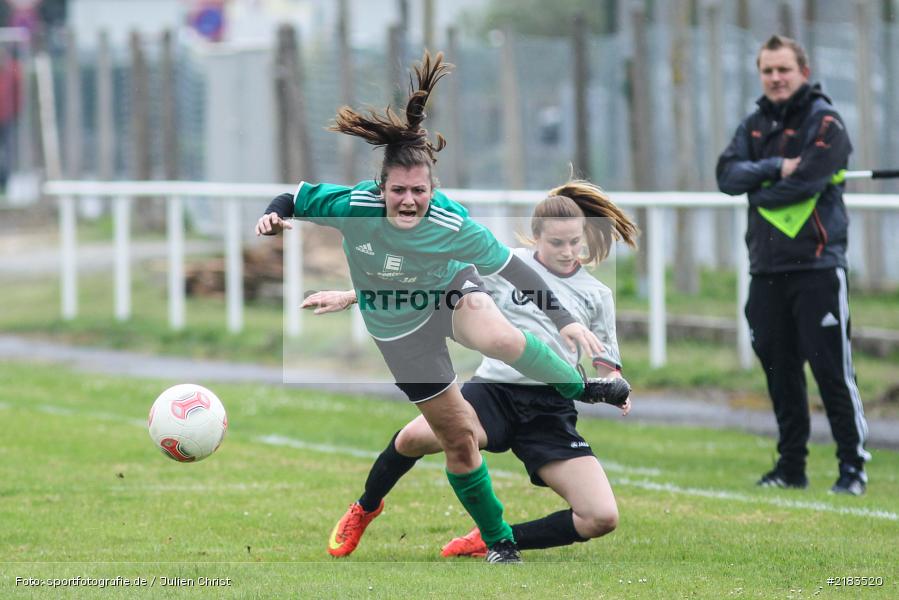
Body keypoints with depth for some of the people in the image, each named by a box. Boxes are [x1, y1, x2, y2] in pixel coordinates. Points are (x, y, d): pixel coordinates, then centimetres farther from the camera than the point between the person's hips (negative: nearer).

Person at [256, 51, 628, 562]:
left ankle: (582, 387, -8)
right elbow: (296, 195, -12)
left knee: (499, 339, -38)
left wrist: (565, 319, -25)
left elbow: (511, 266, -20)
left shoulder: (454, 226, -31)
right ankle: (499, 541, 22)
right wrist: (273, 217, -33)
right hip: (400, 325, 1)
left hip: (450, 291, -1)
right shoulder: (352, 206, -30)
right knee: (459, 439, 2)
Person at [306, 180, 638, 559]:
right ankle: (365, 509, 4)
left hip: (552, 411, 2)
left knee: (602, 518, -15)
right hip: (494, 390, -2)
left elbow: (606, 365, 16)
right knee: (416, 436, -31)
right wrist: (350, 297, 8)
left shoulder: (596, 296, 13)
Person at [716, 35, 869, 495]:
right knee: (779, 368, 9)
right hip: (766, 267, 6)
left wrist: (761, 193, -2)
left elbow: (807, 181, -17)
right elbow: (728, 175, 0)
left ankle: (853, 466, -3)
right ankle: (791, 465, 17)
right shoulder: (754, 126, 14)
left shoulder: (825, 123, -4)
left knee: (831, 368, -8)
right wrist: (775, 168, -14)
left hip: (816, 265, -6)